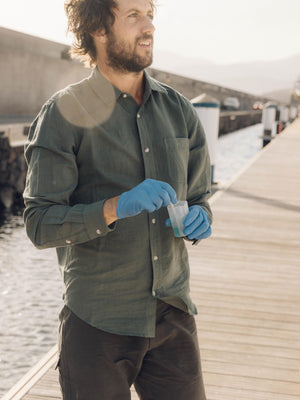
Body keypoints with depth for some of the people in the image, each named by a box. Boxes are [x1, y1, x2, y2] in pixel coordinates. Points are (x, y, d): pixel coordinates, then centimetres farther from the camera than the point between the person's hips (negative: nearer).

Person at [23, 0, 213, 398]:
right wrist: (117, 207, -27)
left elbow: (199, 195, 15)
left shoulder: (178, 109, 7)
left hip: (172, 314, 4)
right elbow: (40, 224, -12)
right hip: (97, 322, -4)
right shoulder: (64, 113, -8)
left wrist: (198, 219, -8)